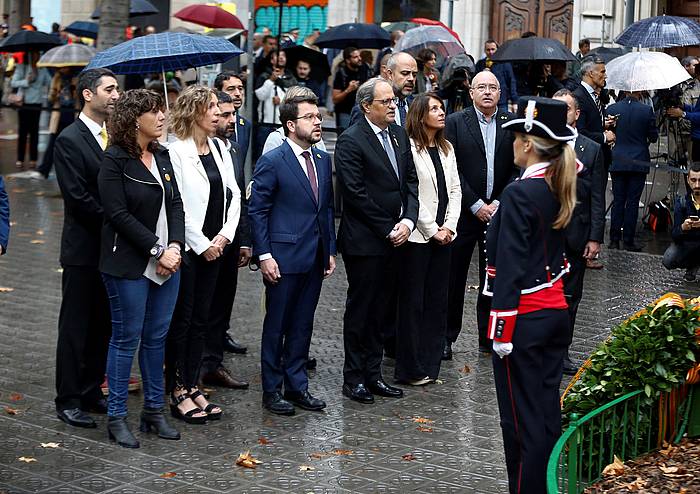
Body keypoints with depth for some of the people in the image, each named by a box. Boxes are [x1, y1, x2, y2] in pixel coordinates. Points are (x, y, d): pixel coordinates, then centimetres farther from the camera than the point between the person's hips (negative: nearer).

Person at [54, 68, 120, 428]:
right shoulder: (69, 140, -11)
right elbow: (76, 197, -17)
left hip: (112, 248, 7)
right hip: (83, 250, -6)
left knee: (102, 326, 13)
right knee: (75, 328, 2)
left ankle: (91, 392, 23)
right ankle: (68, 401, 9)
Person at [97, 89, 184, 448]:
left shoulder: (161, 156, 10)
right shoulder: (115, 160, -11)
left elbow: (175, 204, 8)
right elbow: (119, 214, -16)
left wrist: (175, 246, -7)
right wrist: (157, 250, -16)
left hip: (166, 262, 6)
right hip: (129, 264, -6)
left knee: (156, 337, 12)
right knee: (127, 338, 1)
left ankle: (154, 411, 22)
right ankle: (116, 418, 11)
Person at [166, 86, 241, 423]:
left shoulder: (218, 147, 9)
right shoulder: (177, 151, -13)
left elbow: (233, 195, 10)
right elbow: (177, 206, -16)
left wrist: (224, 235, -2)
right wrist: (202, 244, -12)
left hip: (212, 247, 7)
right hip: (187, 247, -7)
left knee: (201, 319, 12)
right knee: (181, 320, 1)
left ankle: (192, 386, 20)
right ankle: (177, 393, 9)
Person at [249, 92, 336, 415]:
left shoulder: (323, 159, 11)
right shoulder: (272, 162, -10)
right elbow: (257, 211, -9)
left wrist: (330, 250, 12)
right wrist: (264, 255, -13)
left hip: (315, 258, 6)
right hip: (284, 256, -6)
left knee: (303, 324, 13)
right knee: (276, 325, 4)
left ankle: (297, 386, 22)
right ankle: (272, 390, 14)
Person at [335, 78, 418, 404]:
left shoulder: (399, 135, 11)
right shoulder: (351, 140, -12)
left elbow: (410, 180, 11)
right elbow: (355, 193, -16)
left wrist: (408, 220, -5)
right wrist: (388, 230, -12)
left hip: (394, 239, 7)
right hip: (365, 241, -7)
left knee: (381, 310, 12)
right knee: (360, 310, 3)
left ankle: (373, 374, 20)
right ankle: (354, 379, 13)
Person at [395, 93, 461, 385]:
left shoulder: (446, 149, 13)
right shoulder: (410, 148, -10)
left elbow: (455, 190, 12)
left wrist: (449, 227, -2)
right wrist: (432, 230, -11)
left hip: (443, 236, 7)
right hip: (418, 236, -7)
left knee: (437, 300, 9)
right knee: (413, 301, 0)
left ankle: (430, 365, 17)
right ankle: (410, 369, 8)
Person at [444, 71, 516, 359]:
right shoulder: (455, 123, -2)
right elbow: (453, 170, -6)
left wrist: (499, 203, -6)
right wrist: (476, 205, -11)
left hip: (499, 212, 2)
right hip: (463, 213, -2)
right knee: (454, 277, 4)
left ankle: (489, 338, 17)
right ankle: (447, 337, 13)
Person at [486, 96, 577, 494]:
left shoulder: (520, 194, -19)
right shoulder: (560, 188, 4)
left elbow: (511, 266, -19)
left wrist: (501, 330, -17)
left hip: (525, 318, -8)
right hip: (556, 311, 8)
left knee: (522, 416, 1)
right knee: (549, 409, 16)